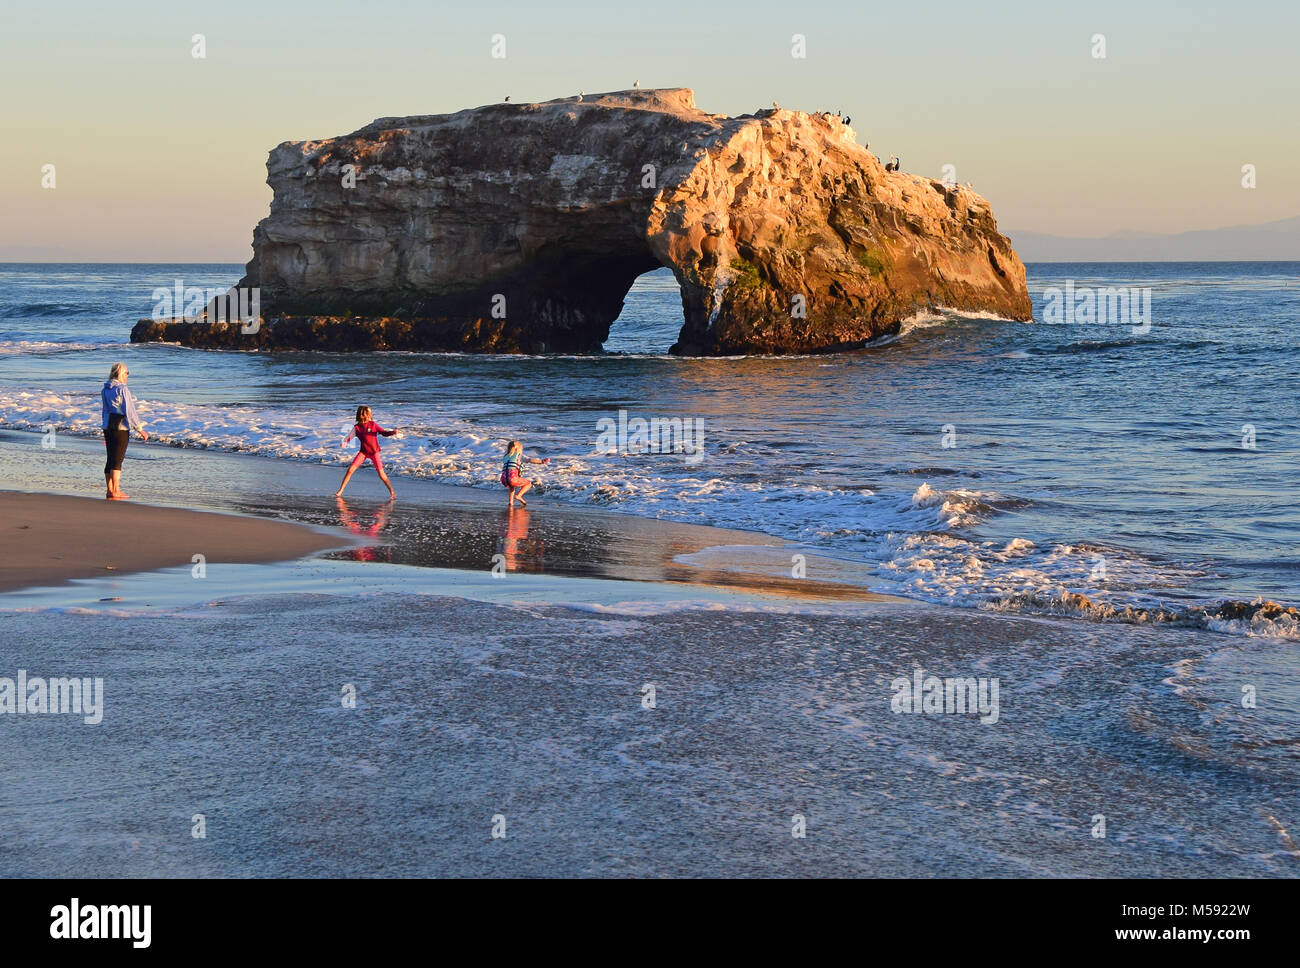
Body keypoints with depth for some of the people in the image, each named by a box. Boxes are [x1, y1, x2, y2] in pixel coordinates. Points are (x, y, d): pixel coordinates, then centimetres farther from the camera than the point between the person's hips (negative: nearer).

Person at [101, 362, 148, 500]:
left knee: (111, 459, 13)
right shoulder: (122, 390, -15)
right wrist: (139, 429, -11)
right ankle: (116, 492, -2)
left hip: (107, 426, 7)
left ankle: (109, 490, 16)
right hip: (121, 427, -7)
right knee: (117, 460, -4)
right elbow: (129, 411, -16)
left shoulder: (105, 390, 9)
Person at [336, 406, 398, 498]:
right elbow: (349, 437, -3)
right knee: (350, 469, -7)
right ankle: (340, 490, 4)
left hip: (374, 452, -1)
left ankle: (392, 491, 4)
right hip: (363, 452, 1)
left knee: (381, 473, -8)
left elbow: (384, 433, -1)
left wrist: (393, 433, -19)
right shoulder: (357, 428, -2)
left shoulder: (373, 424, -3)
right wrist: (344, 443, -24)